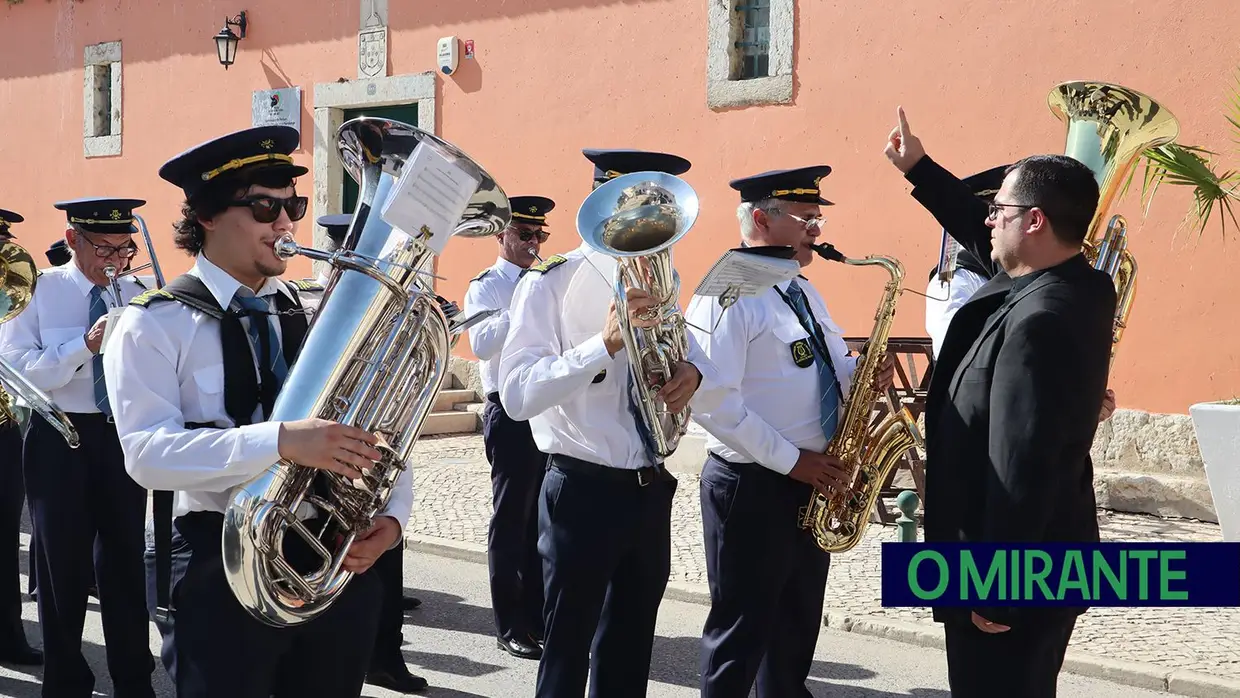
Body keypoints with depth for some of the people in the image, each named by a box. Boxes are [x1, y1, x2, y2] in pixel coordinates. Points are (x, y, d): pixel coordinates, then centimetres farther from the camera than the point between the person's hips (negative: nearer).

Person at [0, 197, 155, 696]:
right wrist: (85, 345, -25)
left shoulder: (137, 295, 5)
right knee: (64, 563, 7)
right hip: (61, 437, -2)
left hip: (122, 436, 3)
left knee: (125, 560, 11)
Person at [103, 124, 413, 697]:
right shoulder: (154, 324, -3)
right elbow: (148, 453, -17)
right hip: (224, 569, -4)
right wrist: (281, 441, -30)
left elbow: (380, 430, 9)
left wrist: (392, 514, -11)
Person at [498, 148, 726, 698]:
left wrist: (693, 376, -14)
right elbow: (517, 395, -22)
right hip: (584, 493, -6)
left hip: (652, 490, 6)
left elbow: (712, 389, 10)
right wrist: (604, 344, -33)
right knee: (567, 653, 4)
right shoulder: (551, 282, -9)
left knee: (629, 653, 16)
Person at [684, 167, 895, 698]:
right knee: (743, 628, 2)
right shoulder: (727, 296, -16)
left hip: (812, 483, 9)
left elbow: (833, 367, 21)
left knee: (797, 624, 19)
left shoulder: (803, 291, 14)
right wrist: (791, 460, -21)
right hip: (752, 488, -9)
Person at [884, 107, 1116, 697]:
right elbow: (986, 239, 22)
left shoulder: (1039, 320, -26)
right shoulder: (1082, 287, 3)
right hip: (1042, 556, 10)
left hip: (1014, 570, -9)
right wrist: (919, 171, 23)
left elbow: (1020, 469, -27)